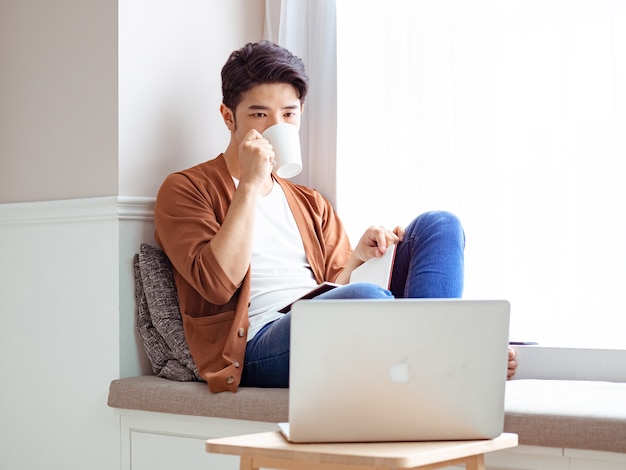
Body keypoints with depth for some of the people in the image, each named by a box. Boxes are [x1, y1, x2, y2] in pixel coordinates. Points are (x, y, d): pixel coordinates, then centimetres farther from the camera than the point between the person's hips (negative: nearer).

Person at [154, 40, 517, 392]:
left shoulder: (311, 203, 30)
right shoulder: (186, 190, 10)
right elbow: (218, 283, -7)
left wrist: (358, 258, 0)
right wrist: (250, 184, -7)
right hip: (260, 345, -7)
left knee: (439, 225, -10)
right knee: (364, 298, -39)